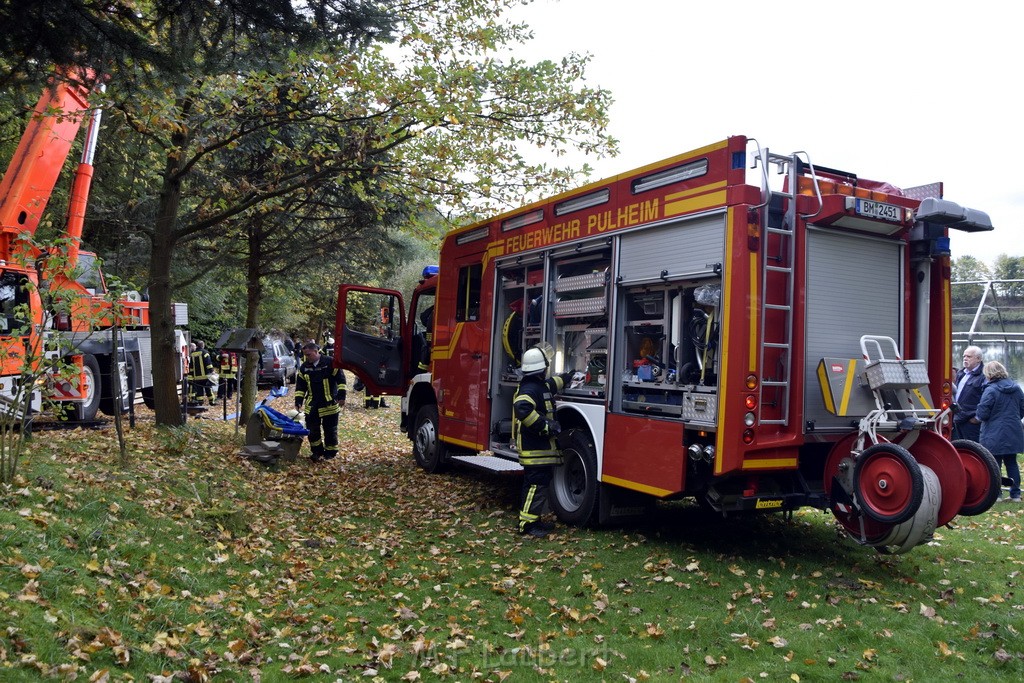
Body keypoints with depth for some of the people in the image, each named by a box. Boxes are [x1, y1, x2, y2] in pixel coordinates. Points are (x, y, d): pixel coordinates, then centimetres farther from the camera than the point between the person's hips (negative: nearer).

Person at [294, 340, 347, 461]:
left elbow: (341, 379, -9)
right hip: (312, 405, 5)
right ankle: (317, 452, 21)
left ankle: (330, 452, 18)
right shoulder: (304, 367, 4)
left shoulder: (330, 362, -11)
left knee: (330, 429, 4)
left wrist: (341, 396, -13)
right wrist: (298, 401, 3)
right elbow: (300, 385, 11)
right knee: (312, 430, 7)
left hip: (330, 404, -4)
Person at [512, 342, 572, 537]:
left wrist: (566, 377, 50)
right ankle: (527, 523, -7)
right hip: (535, 448, -11)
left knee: (539, 482, 15)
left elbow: (551, 384, 38)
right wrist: (544, 425, -32)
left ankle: (533, 519, 23)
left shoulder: (540, 385, 14)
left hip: (540, 447, 11)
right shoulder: (530, 388, -20)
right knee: (537, 484, -10)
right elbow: (522, 408, -37)